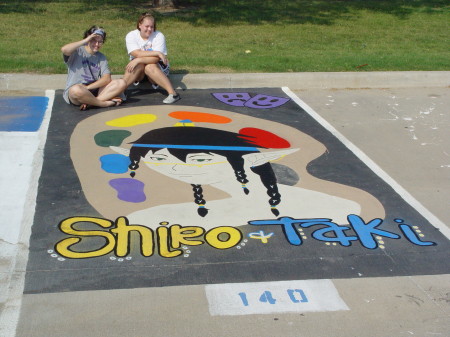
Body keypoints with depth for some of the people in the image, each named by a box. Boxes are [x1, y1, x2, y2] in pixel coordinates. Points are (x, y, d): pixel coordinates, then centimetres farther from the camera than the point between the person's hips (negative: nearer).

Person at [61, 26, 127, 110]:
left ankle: (90, 102, -27)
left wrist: (88, 87, -15)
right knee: (77, 90, -42)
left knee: (121, 83, -15)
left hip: (94, 91, 5)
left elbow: (107, 78, 0)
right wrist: (85, 41, -14)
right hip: (72, 92, -5)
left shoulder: (101, 57, 14)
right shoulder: (77, 52, 2)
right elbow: (64, 49, -23)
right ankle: (105, 103, -21)